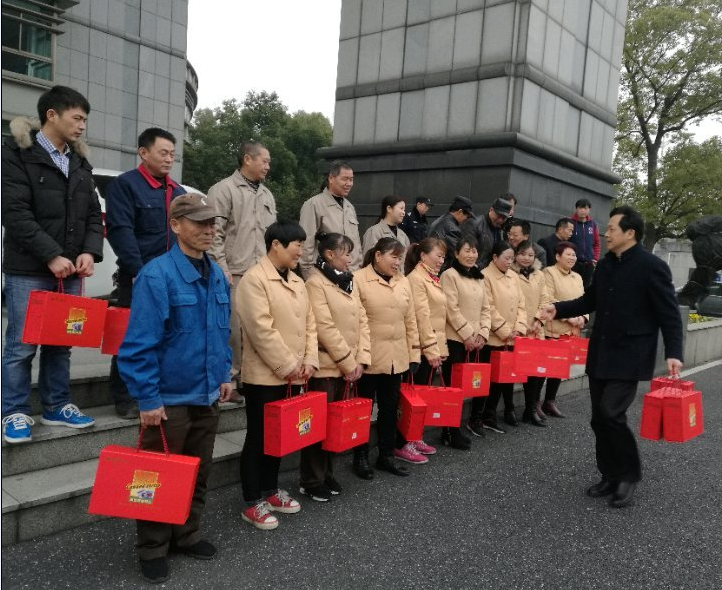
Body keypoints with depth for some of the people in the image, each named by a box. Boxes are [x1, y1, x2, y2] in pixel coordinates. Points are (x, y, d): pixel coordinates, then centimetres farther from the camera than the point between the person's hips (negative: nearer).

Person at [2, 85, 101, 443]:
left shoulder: (79, 162, 14)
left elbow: (93, 214, 13)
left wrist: (89, 252, -4)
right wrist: (51, 256, -19)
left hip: (70, 270, 6)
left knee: (62, 342, 11)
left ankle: (57, 406, 23)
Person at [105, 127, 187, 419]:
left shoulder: (178, 191, 15)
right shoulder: (125, 185, -5)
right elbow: (121, 231, -15)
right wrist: (138, 272, -22)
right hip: (138, 279, -6)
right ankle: (124, 399, 14)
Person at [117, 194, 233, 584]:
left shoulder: (217, 275, 5)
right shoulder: (156, 275, -19)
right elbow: (139, 343, -20)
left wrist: (224, 375, 13)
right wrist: (147, 398, -19)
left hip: (207, 394, 7)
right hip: (169, 397, -7)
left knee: (199, 472, 19)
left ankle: (187, 535, 38)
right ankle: (153, 549, 27)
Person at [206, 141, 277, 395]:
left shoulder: (267, 195, 19)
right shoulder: (223, 189, -3)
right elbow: (215, 234, -8)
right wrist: (222, 271, -13)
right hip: (235, 274, -6)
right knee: (233, 329, -4)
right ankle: (228, 379, 7)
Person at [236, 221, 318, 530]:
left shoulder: (297, 281, 12)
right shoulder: (254, 278, -14)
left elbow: (309, 323, 11)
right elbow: (262, 330, -20)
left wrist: (308, 361, -1)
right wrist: (288, 366, -17)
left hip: (292, 375, 8)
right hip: (264, 375, -8)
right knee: (258, 438, 3)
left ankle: (270, 490, 32)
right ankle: (252, 503, 15)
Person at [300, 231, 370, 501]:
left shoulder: (349, 282, 12)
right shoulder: (315, 282, -12)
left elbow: (362, 321, 8)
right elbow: (325, 328, -18)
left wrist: (361, 359, -3)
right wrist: (348, 363, -15)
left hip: (346, 366, 7)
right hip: (325, 366, -7)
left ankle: (326, 474, 29)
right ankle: (311, 481, 15)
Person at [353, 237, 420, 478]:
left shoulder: (403, 281, 9)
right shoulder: (358, 279, -10)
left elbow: (410, 319, 12)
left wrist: (414, 353, 9)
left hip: (396, 357, 6)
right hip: (368, 358, -5)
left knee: (390, 408, 15)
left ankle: (386, 455, 29)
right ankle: (360, 457, 24)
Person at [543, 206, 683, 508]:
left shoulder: (652, 266, -11)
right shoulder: (605, 265, 9)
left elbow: (669, 313, -11)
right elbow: (590, 301, 19)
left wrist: (673, 352, -20)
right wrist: (559, 309, 6)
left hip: (629, 357, -7)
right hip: (600, 354, 7)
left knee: (611, 414, -14)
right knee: (599, 419, 10)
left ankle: (629, 474, 9)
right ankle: (610, 476, 26)